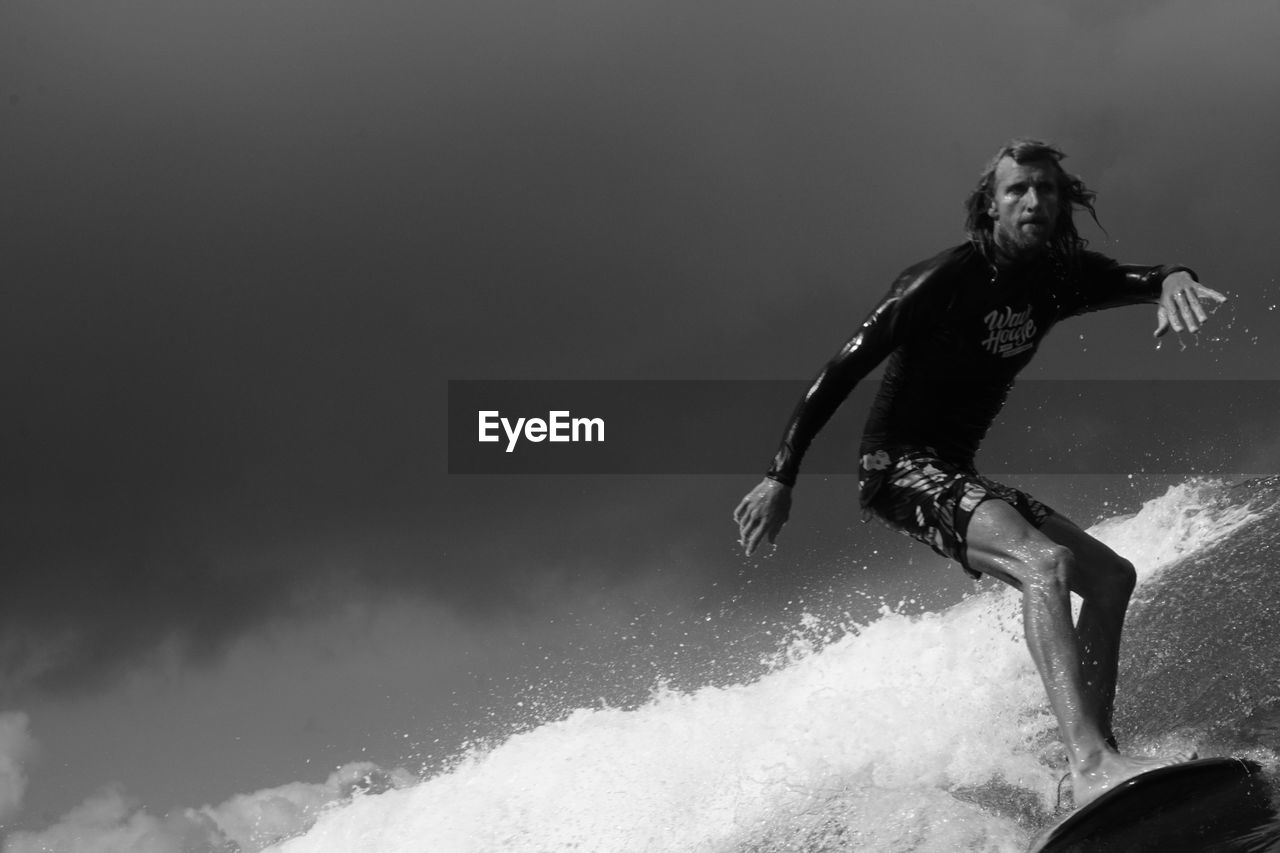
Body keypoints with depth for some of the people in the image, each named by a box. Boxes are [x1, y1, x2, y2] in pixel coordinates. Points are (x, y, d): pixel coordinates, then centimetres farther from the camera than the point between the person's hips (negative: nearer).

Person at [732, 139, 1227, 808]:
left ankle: (1093, 757, -2)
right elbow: (843, 370, -13)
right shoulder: (945, 280, -14)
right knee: (1045, 562, -30)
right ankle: (1091, 765, -46)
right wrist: (782, 477, -16)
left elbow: (1131, 279, -3)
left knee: (1110, 575, 4)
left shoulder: (1057, 279, 7)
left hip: (956, 473, 9)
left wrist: (1173, 281, -30)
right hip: (900, 468, -9)